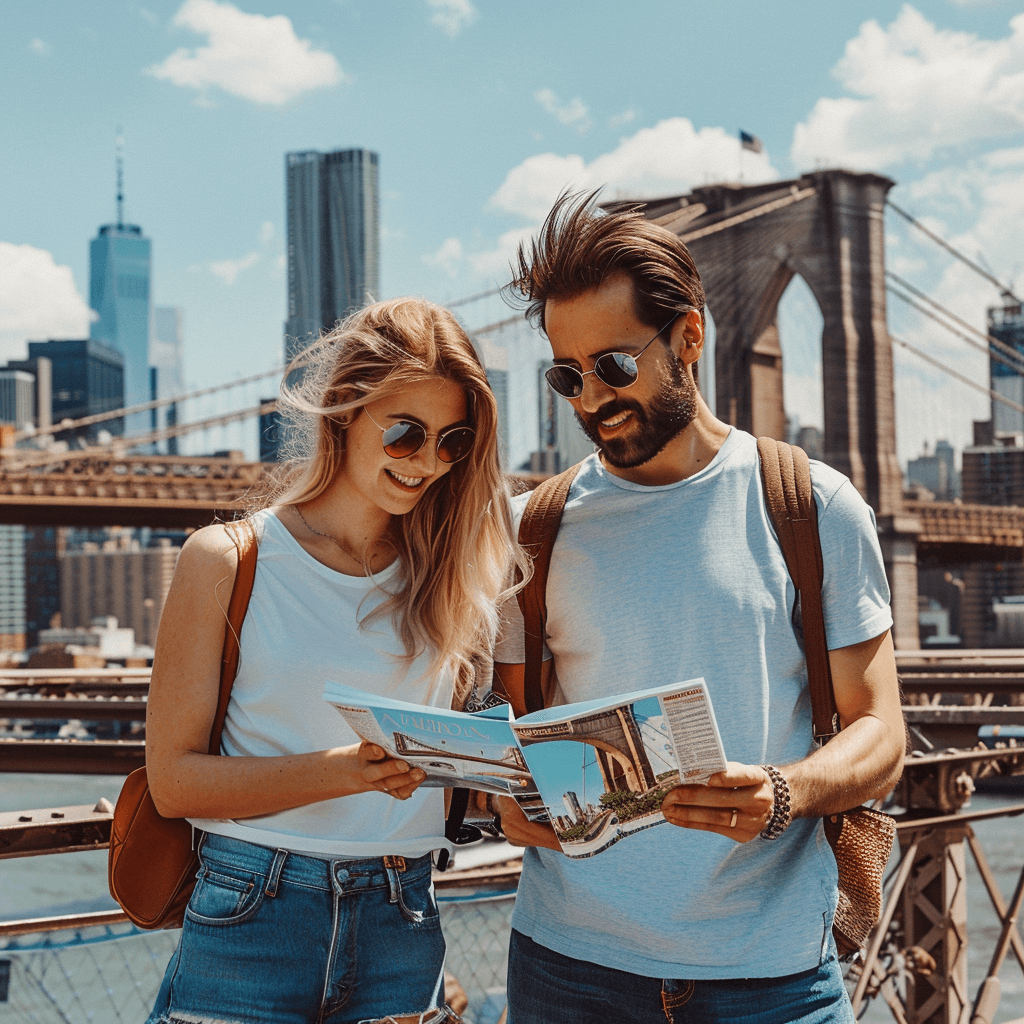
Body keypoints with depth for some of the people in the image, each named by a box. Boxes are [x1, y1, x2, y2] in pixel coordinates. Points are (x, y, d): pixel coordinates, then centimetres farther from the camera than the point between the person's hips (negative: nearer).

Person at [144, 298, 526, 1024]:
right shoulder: (227, 562, -2)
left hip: (401, 934, 3)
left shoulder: (448, 573, 8)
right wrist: (347, 771, -20)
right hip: (251, 926, -3)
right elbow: (174, 779, -8)